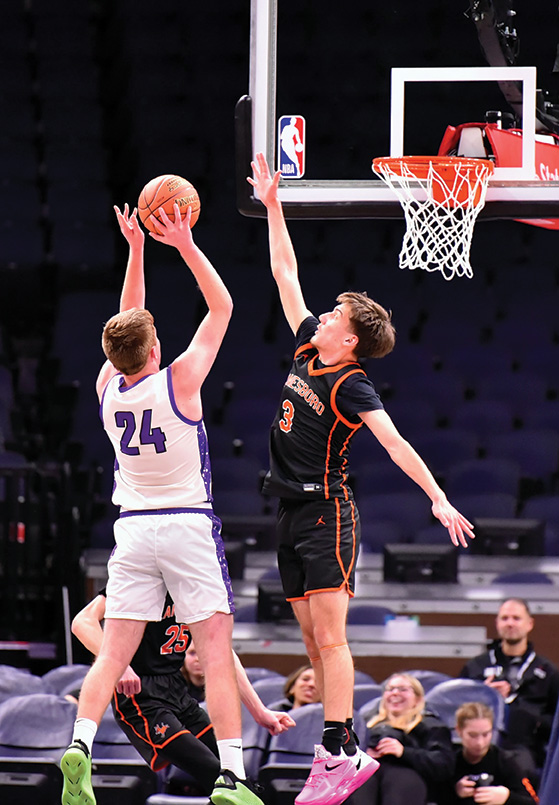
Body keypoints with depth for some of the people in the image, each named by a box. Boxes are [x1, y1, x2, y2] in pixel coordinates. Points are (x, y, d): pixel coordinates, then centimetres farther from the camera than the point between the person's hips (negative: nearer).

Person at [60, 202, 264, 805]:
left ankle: (79, 744, -18)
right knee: (217, 654, -3)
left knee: (112, 654, 3)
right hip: (188, 525, -4)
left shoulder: (108, 388, 1)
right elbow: (221, 306, -1)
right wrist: (185, 245, 1)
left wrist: (136, 250, 20)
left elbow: (128, 322, 19)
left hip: (132, 527, 4)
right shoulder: (179, 382, -11)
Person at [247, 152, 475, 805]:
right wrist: (271, 205, 18)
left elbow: (396, 444, -23)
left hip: (327, 514, -8)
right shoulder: (307, 350, 8)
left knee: (330, 637, -13)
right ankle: (345, 750, 9)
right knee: (314, 641, 6)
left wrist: (438, 499, -34)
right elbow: (285, 274, 16)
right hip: (293, 513, 8)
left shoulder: (351, 385, -13)